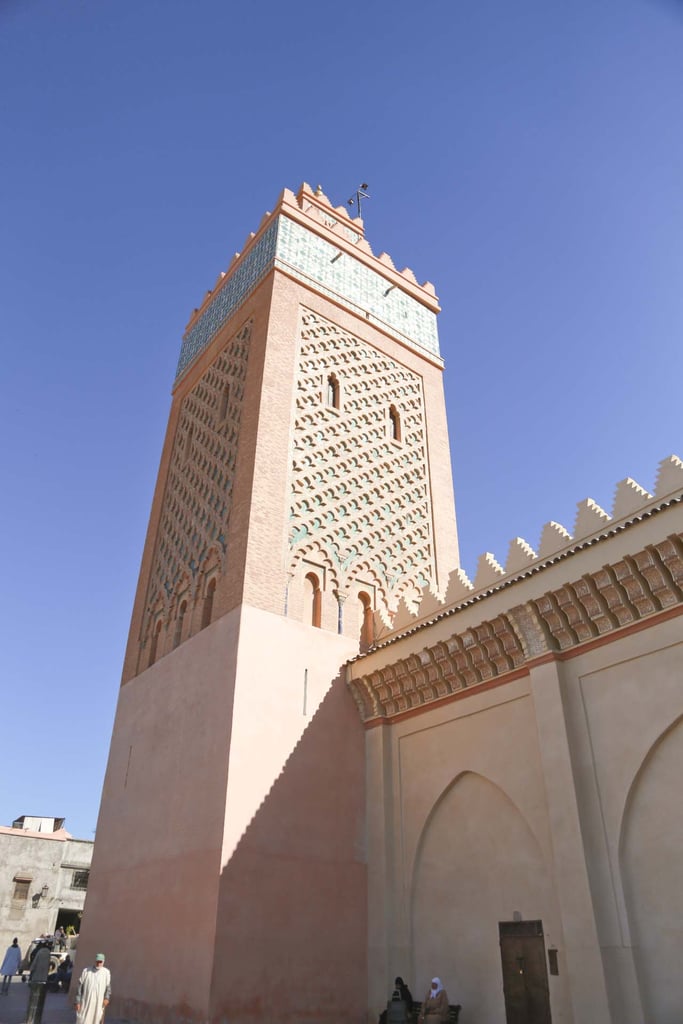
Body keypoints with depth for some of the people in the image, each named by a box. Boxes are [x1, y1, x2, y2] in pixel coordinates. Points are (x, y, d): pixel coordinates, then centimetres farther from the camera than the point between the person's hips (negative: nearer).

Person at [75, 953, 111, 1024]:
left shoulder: (106, 972, 1)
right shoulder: (86, 971, 2)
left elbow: (108, 986, 1)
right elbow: (80, 987, 4)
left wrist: (106, 998, -14)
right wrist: (78, 1002, 0)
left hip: (98, 1004, 0)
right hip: (85, 1002, 0)